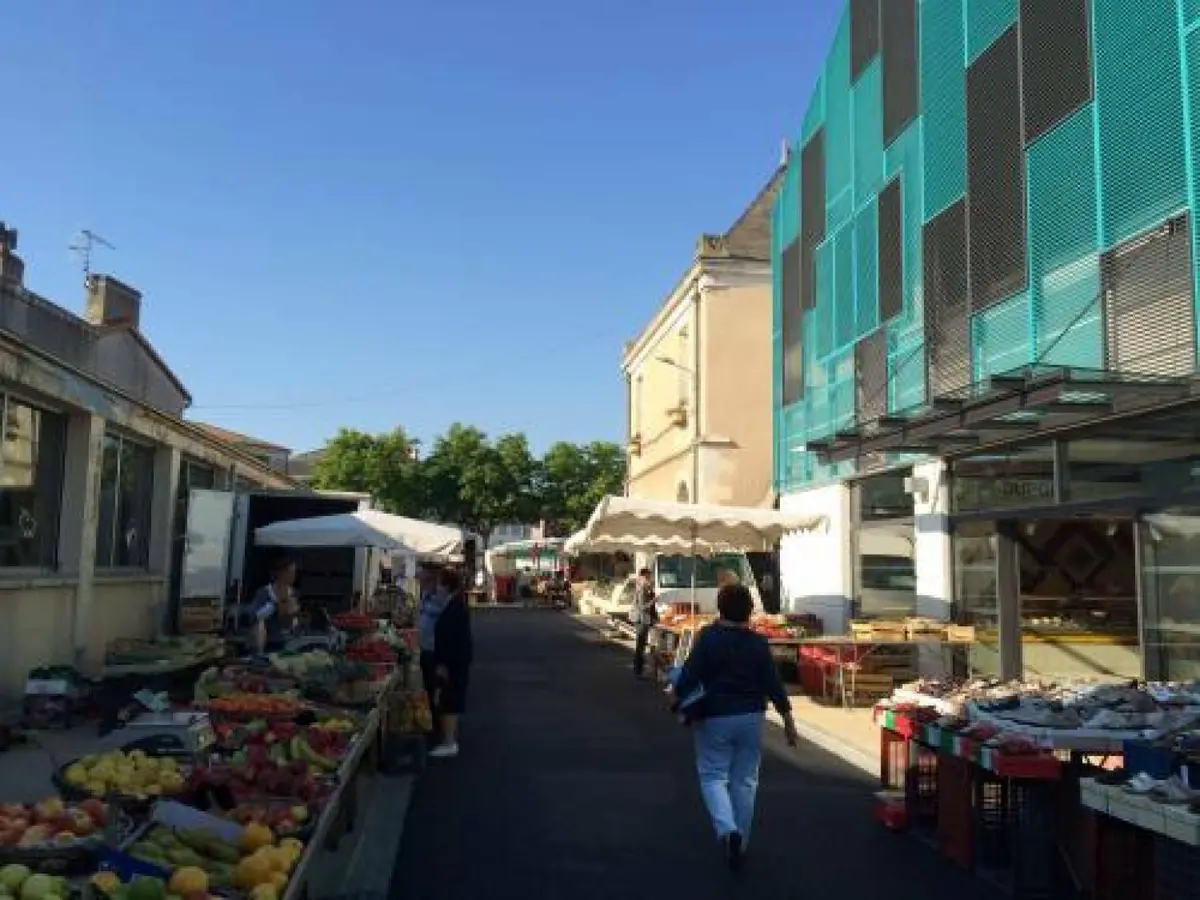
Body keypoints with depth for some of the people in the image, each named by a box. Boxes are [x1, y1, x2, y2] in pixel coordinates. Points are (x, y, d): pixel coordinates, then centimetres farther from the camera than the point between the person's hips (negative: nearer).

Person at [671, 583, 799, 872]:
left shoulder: (708, 638, -11)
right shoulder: (758, 643, -2)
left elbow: (690, 673, -16)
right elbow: (773, 683, -1)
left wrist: (679, 698, 1)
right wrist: (788, 719, 4)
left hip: (714, 718, -3)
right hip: (750, 718, 3)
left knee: (713, 776, 8)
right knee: (745, 780, 12)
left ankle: (728, 829, -15)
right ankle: (739, 845, 19)